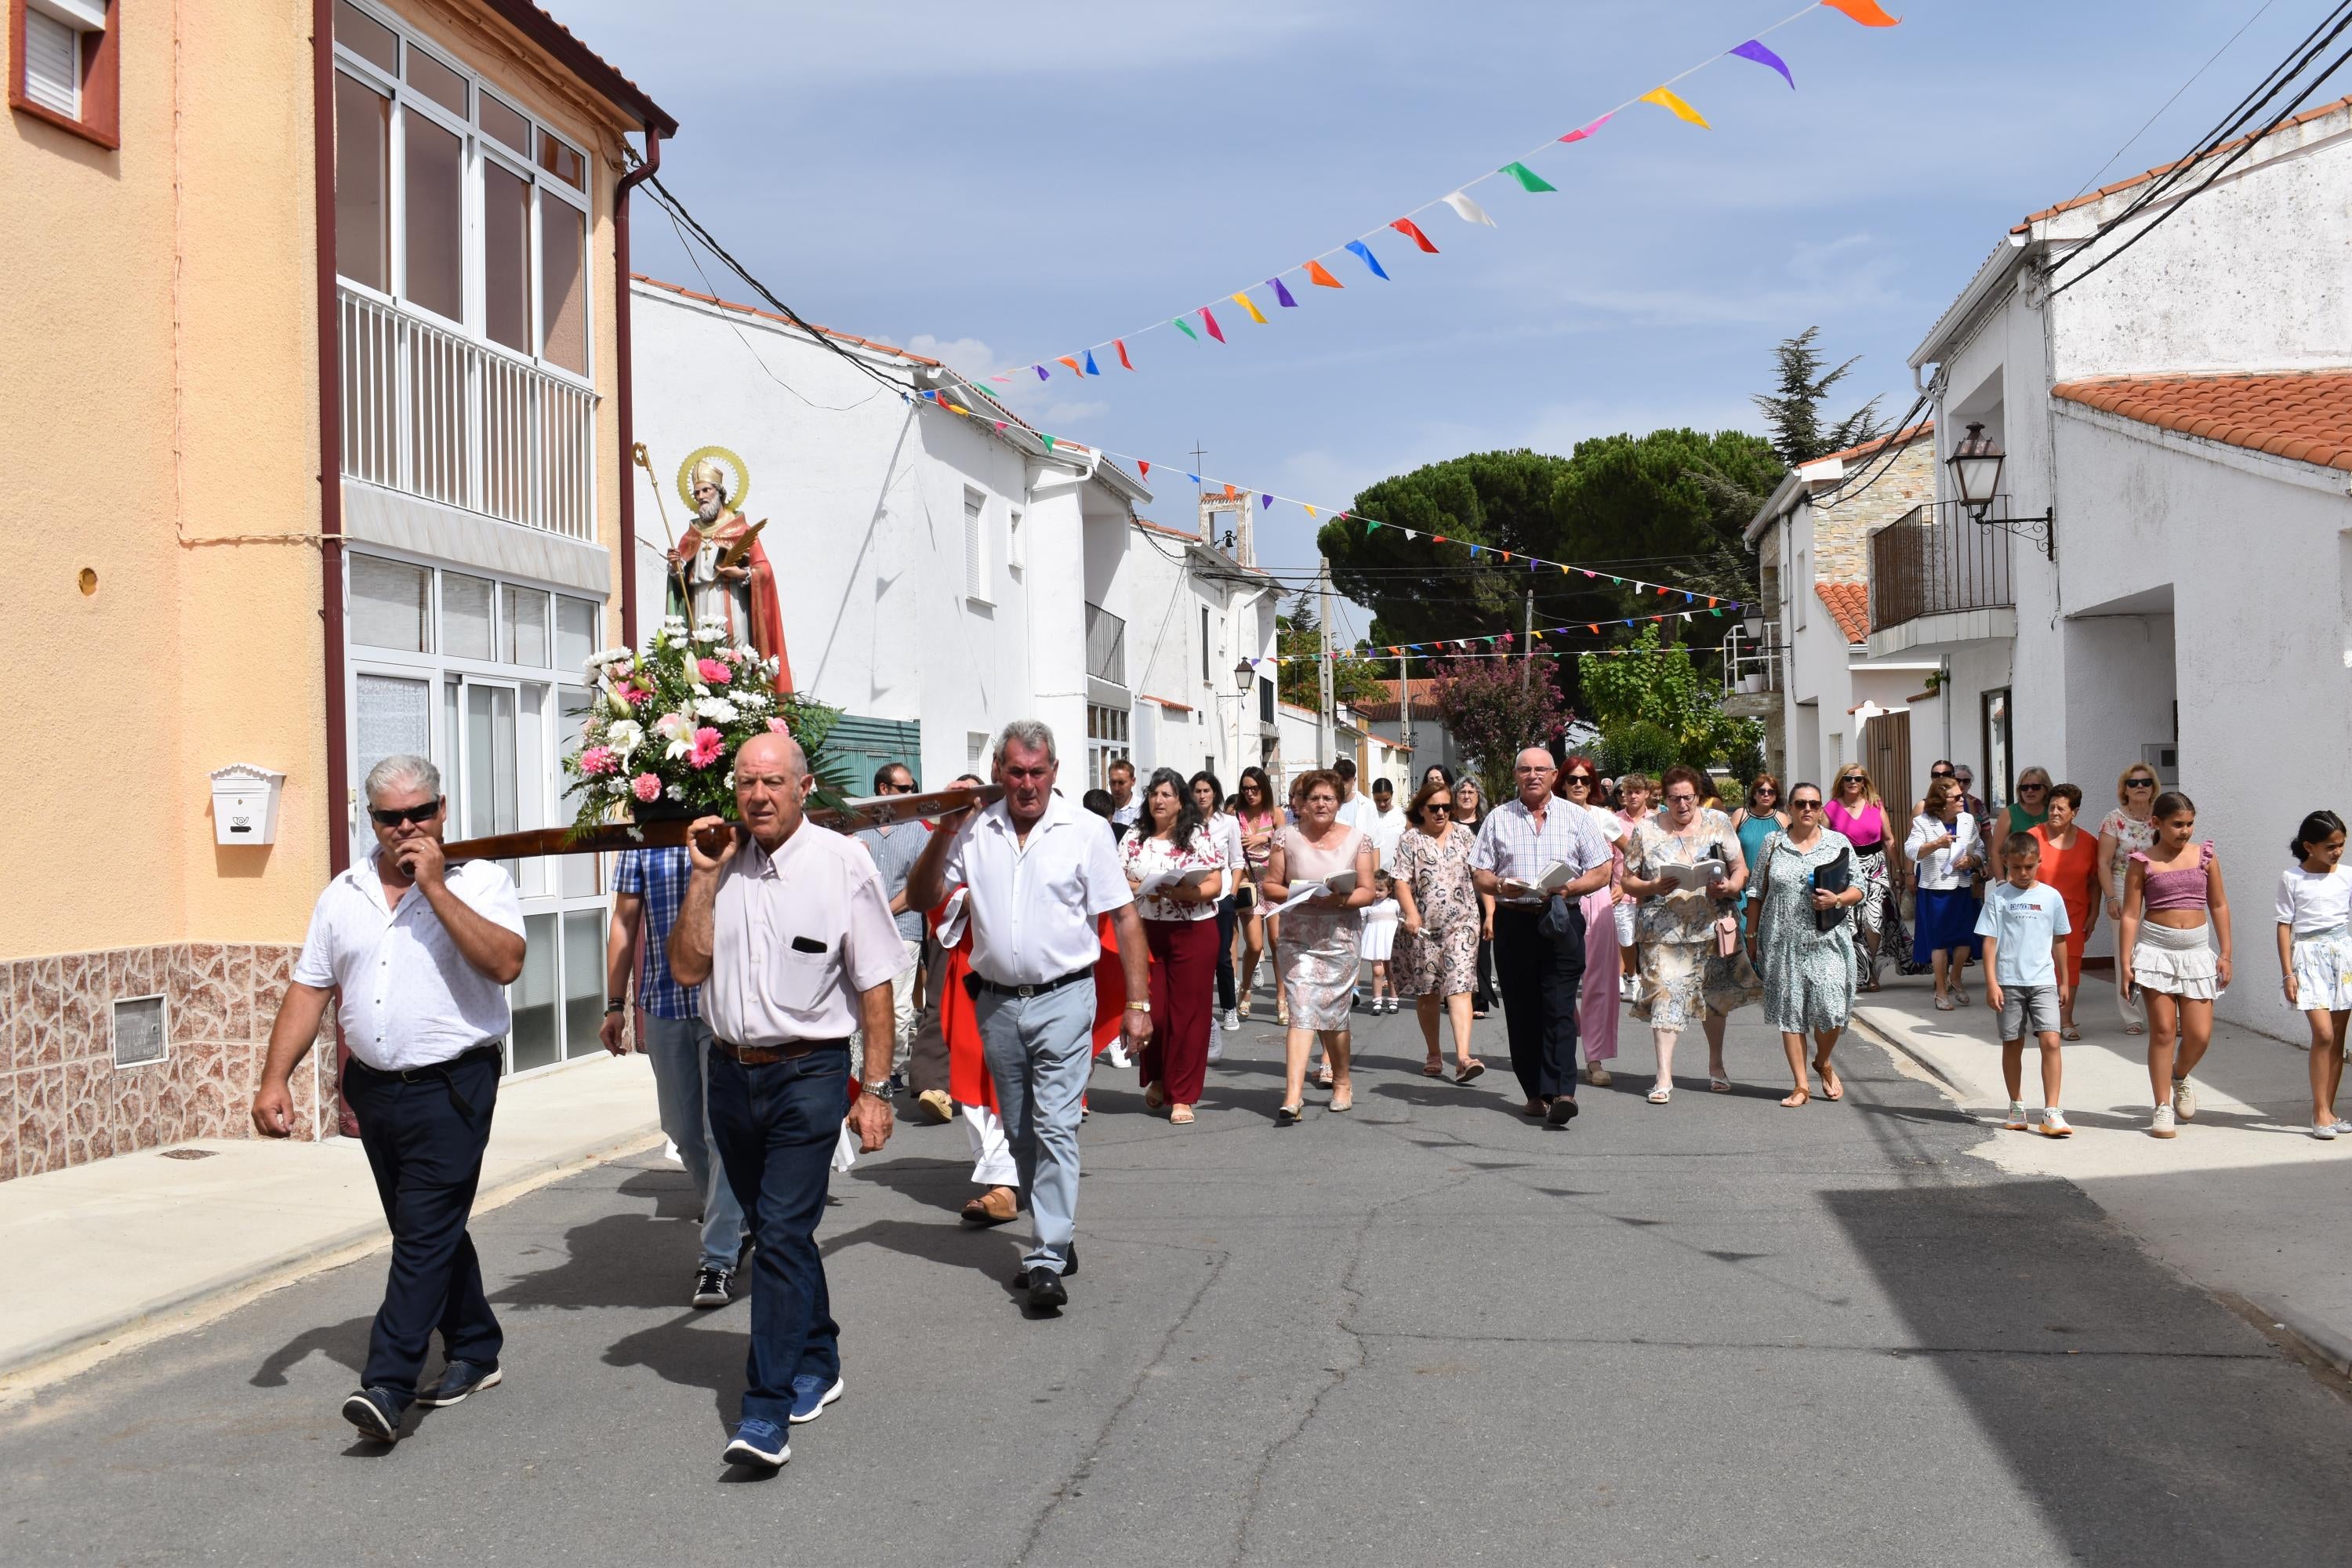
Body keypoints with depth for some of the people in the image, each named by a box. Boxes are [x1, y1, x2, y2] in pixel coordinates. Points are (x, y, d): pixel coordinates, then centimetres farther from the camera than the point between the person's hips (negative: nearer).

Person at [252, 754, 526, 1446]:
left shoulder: (479, 880, -5)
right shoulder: (344, 894, 10)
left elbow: (505, 962, -21)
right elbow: (309, 988, 11)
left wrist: (435, 885, -20)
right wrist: (275, 1078, 2)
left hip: (452, 1085, -6)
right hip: (374, 1088, 6)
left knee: (425, 1236, -8)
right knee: (430, 1231, 15)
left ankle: (388, 1387, -6)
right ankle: (475, 1351, 29)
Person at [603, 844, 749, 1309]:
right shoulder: (643, 838, 9)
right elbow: (625, 922, 12)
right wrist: (615, 1005, 10)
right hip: (663, 1004, 4)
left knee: (723, 1130, -7)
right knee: (682, 1130, 12)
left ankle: (719, 1260, -1)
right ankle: (735, 1225, 32)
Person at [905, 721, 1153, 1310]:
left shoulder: (1084, 832, -3)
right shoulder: (974, 832, 5)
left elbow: (1124, 917, -3)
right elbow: (921, 898, 5)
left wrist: (1138, 1002, -8)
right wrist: (943, 835, -9)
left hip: (1062, 999, -4)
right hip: (997, 1002, 4)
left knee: (1055, 1126, -12)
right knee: (1021, 1133, 13)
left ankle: (1048, 1261, -10)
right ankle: (1057, 1238, 28)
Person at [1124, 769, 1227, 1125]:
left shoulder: (1202, 836, 3)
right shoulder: (1134, 839, 10)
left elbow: (1215, 885, -2)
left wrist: (1185, 893, -19)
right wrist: (1143, 890, -13)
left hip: (1194, 932, -2)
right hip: (1146, 932, 2)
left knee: (1188, 1012, 0)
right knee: (1152, 1010, -1)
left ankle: (1182, 1096, 8)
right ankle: (1156, 1078, 27)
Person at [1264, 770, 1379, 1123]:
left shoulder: (1357, 839, 3)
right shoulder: (1288, 837, 1)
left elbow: (1367, 892, 1)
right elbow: (1270, 885, 3)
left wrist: (1342, 899, -17)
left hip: (1340, 938, 1)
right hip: (1297, 938, -1)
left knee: (1334, 1017, 10)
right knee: (1301, 1013, -13)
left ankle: (1342, 1081, 34)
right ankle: (1292, 1098, -18)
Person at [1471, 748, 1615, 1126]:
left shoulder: (1576, 817, 9)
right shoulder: (1498, 818, 12)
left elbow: (1603, 872, 7)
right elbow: (1479, 873, 10)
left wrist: (1568, 887, -12)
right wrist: (1501, 886, -12)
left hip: (1561, 923, -2)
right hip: (1513, 921, 2)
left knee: (1560, 1009, -11)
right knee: (1521, 1011, 3)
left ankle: (1561, 1092, -16)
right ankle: (1535, 1092, 10)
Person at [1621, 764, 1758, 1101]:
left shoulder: (1718, 823, 6)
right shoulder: (1646, 831, 2)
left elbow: (1740, 869, 8)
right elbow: (1627, 881, 3)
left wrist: (1729, 887, -14)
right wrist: (1654, 887, -17)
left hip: (1712, 927, 2)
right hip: (1664, 931, -2)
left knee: (1715, 997, 12)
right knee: (1665, 996, -10)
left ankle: (1716, 1064, 32)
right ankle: (1664, 1076, -8)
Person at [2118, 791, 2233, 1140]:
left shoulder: (2205, 855, 6)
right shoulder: (2142, 862, -2)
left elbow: (2219, 906, 11)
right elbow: (2130, 915, -2)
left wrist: (2225, 954, 7)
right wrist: (2126, 963, -7)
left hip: (2197, 952, 3)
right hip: (2156, 951, -2)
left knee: (2200, 1034, -1)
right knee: (2163, 1030, -2)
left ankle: (2180, 1076, 31)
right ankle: (2163, 1107, 8)